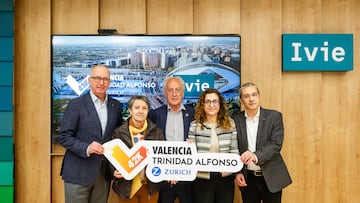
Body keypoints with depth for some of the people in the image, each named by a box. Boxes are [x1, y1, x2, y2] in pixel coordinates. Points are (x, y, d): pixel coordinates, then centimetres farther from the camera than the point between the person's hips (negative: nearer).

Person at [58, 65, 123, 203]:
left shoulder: (116, 105, 7)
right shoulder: (76, 104, -7)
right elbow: (63, 136, -8)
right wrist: (86, 148, -23)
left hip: (104, 172, 4)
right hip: (79, 172, -4)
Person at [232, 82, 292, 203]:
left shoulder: (274, 116, -4)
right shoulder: (236, 119, 1)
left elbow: (276, 144, -14)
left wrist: (256, 155, -30)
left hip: (271, 177, -1)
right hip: (247, 178, 2)